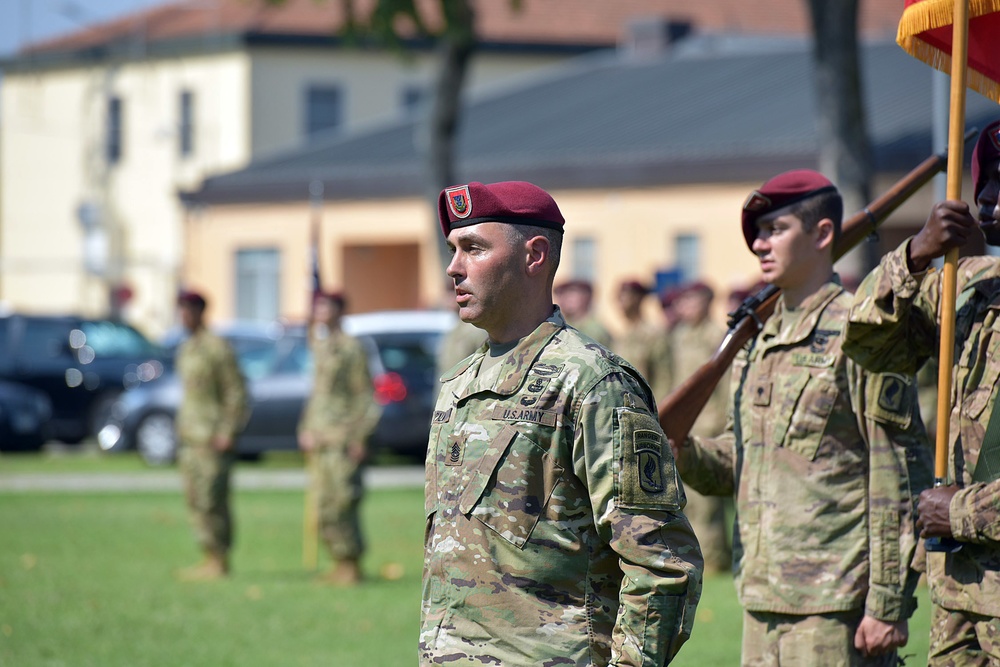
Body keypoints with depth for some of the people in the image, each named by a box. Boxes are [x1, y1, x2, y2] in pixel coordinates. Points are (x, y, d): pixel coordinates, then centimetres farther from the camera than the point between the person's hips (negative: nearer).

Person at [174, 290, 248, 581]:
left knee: (211, 499, -10)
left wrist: (228, 433, -17)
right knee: (195, 498, 8)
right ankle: (210, 557, 13)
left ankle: (219, 561, -7)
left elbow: (237, 392, -13)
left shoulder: (217, 348, -12)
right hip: (190, 436, 9)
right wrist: (182, 430, 18)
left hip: (213, 436, -9)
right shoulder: (186, 349, 16)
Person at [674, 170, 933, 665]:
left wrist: (888, 605, -15)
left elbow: (900, 478, -11)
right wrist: (682, 452, 0)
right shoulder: (757, 341, 17)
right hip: (761, 600, 8)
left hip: (836, 605, -8)